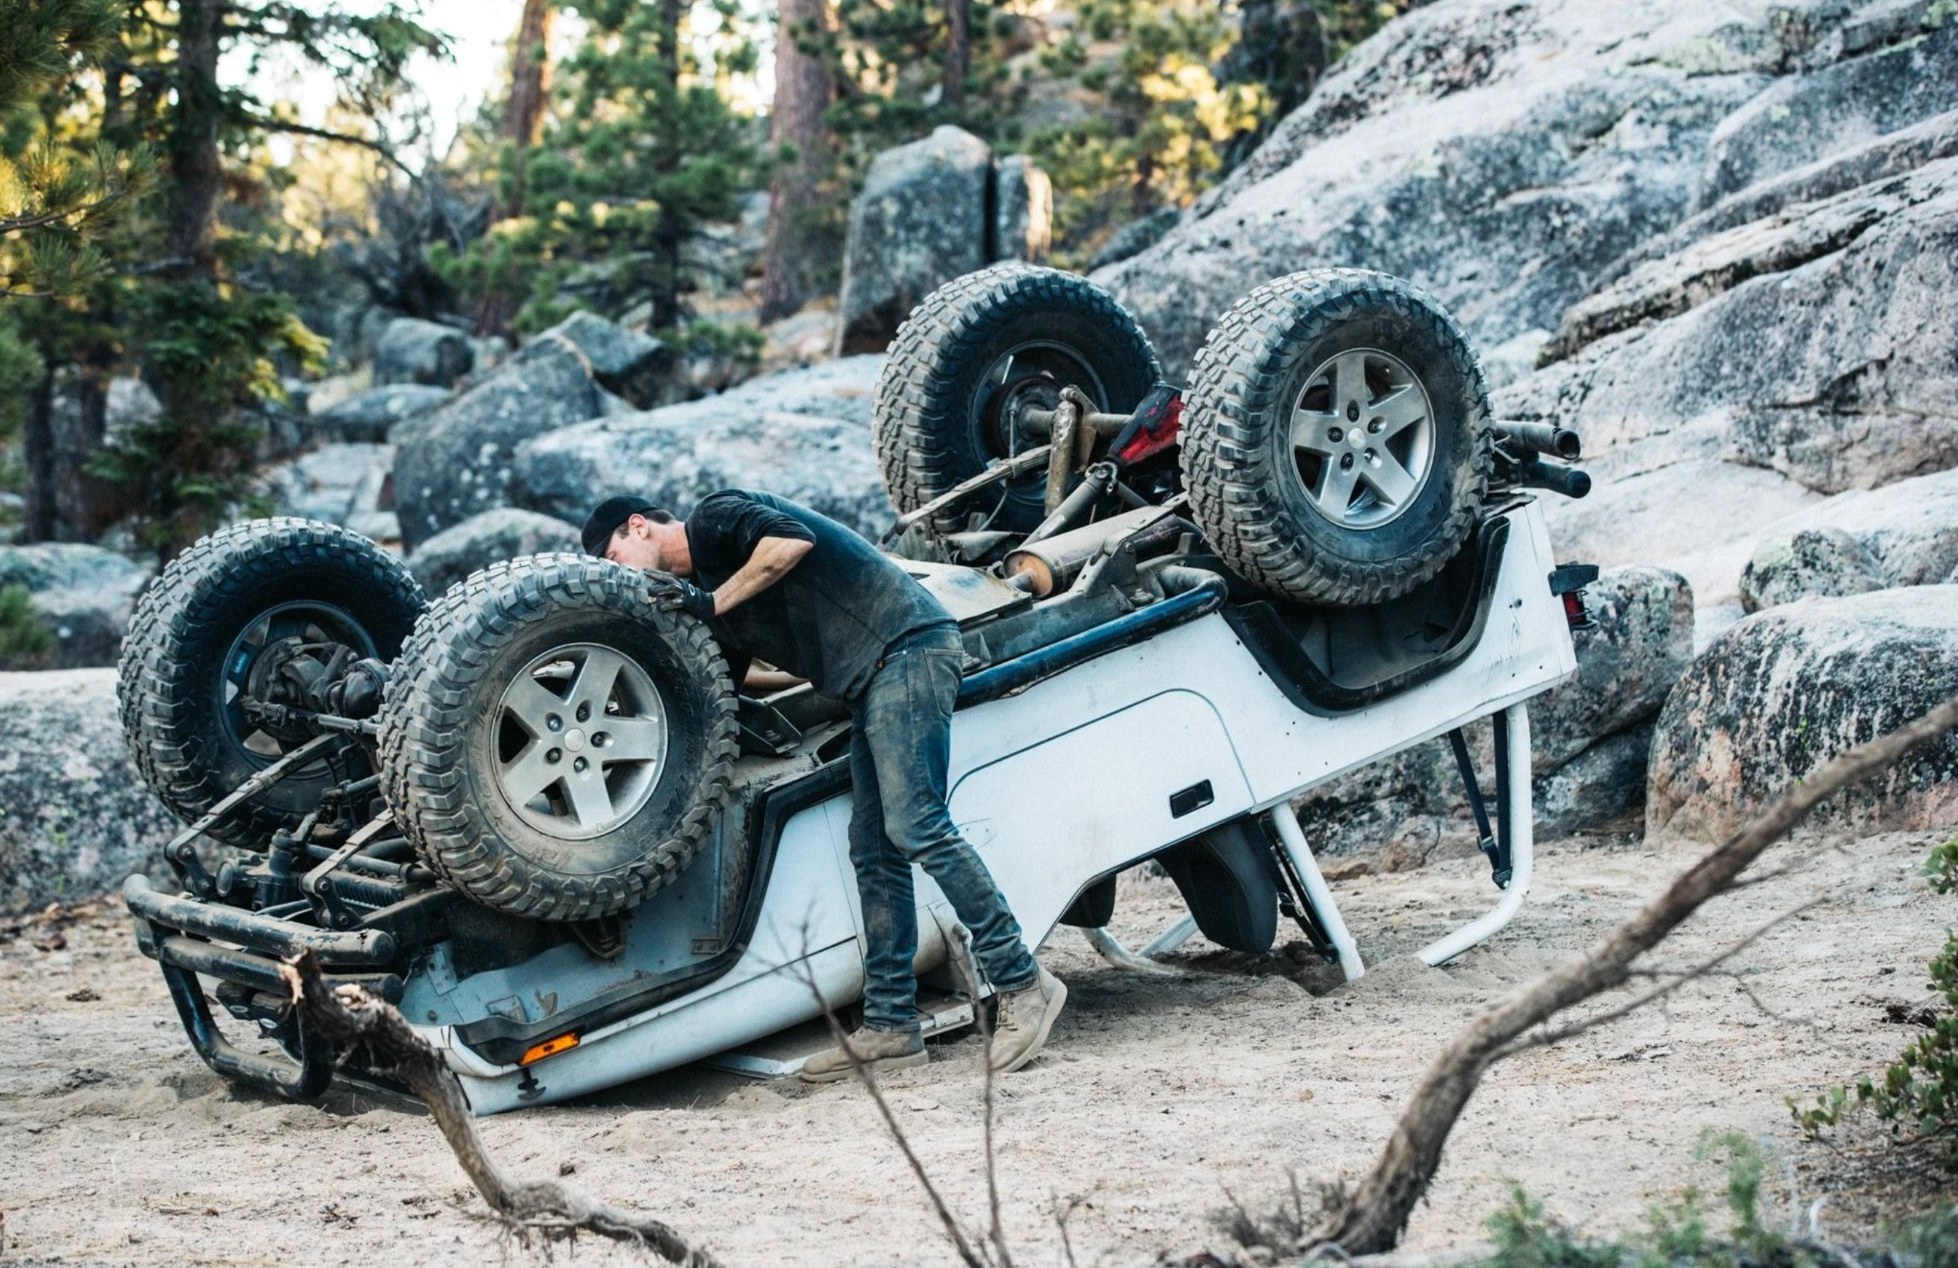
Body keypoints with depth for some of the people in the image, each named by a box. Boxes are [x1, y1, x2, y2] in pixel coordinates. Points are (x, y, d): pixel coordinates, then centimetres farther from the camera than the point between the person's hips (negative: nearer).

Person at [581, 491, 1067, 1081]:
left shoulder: (712, 518, -1)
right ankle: (890, 1024, 5)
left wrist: (712, 602, -12)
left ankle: (1022, 984, -14)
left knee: (914, 826, -17)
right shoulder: (701, 586, 24)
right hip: (869, 682, 10)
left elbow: (792, 540, -20)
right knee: (874, 852, 5)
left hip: (906, 644, -10)